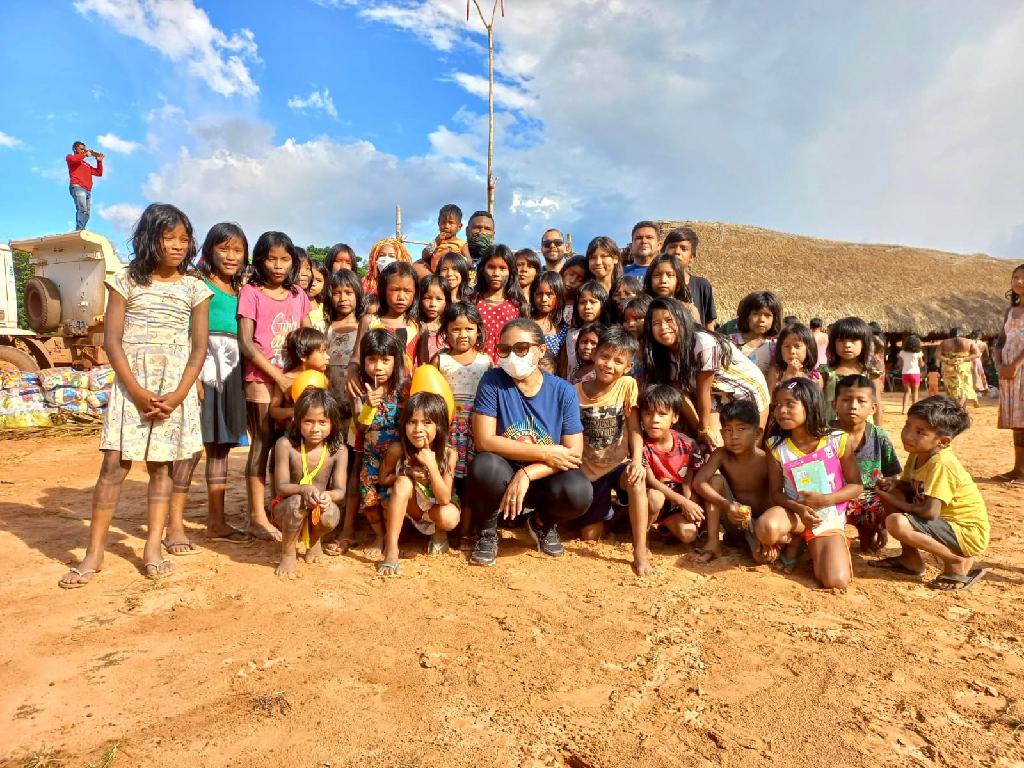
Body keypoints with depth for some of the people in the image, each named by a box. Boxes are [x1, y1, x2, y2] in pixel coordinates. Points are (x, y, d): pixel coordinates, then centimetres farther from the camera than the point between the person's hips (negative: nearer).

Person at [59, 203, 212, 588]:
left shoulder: (194, 288, 5)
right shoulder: (126, 280, 3)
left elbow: (199, 347, 1)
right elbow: (112, 340, -2)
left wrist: (179, 395, -11)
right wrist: (137, 391, -13)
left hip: (176, 385, 1)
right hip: (130, 382, -1)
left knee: (162, 465, 5)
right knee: (115, 464, -3)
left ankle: (153, 548, 12)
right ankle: (94, 553, 7)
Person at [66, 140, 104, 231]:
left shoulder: (86, 164, 33)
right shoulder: (70, 157, 17)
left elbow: (99, 173, 29)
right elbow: (73, 159, -8)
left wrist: (99, 161, 19)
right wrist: (85, 154, 2)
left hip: (88, 190, 7)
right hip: (77, 187, -7)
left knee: (87, 213, -3)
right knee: (82, 209, -24)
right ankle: (79, 230, -31)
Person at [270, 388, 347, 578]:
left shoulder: (338, 450, -10)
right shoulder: (285, 444, -14)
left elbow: (340, 491, -14)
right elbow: (281, 487, -17)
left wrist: (328, 495, -38)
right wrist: (303, 489, -38)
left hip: (321, 506, 2)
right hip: (286, 508, -1)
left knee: (330, 515, -33)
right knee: (297, 502, -36)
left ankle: (314, 540, 7)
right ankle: (287, 554, -8)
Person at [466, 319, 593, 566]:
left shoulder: (563, 391, -8)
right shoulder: (492, 381, -11)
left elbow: (574, 453, -13)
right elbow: (484, 441, -20)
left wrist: (526, 475, -27)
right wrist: (545, 453, -22)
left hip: (543, 478, 1)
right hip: (503, 474, -1)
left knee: (579, 492, -30)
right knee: (484, 466, -35)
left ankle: (543, 523, 9)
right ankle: (487, 531, -1)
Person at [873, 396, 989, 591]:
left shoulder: (941, 465, -26)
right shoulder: (918, 454, 0)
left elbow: (930, 512, -31)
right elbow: (910, 486, 15)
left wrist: (895, 502, -17)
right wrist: (894, 484, -8)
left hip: (968, 534, -9)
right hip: (944, 522, 9)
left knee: (896, 523, -30)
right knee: (890, 493, 4)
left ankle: (958, 563, -8)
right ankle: (910, 558, 11)